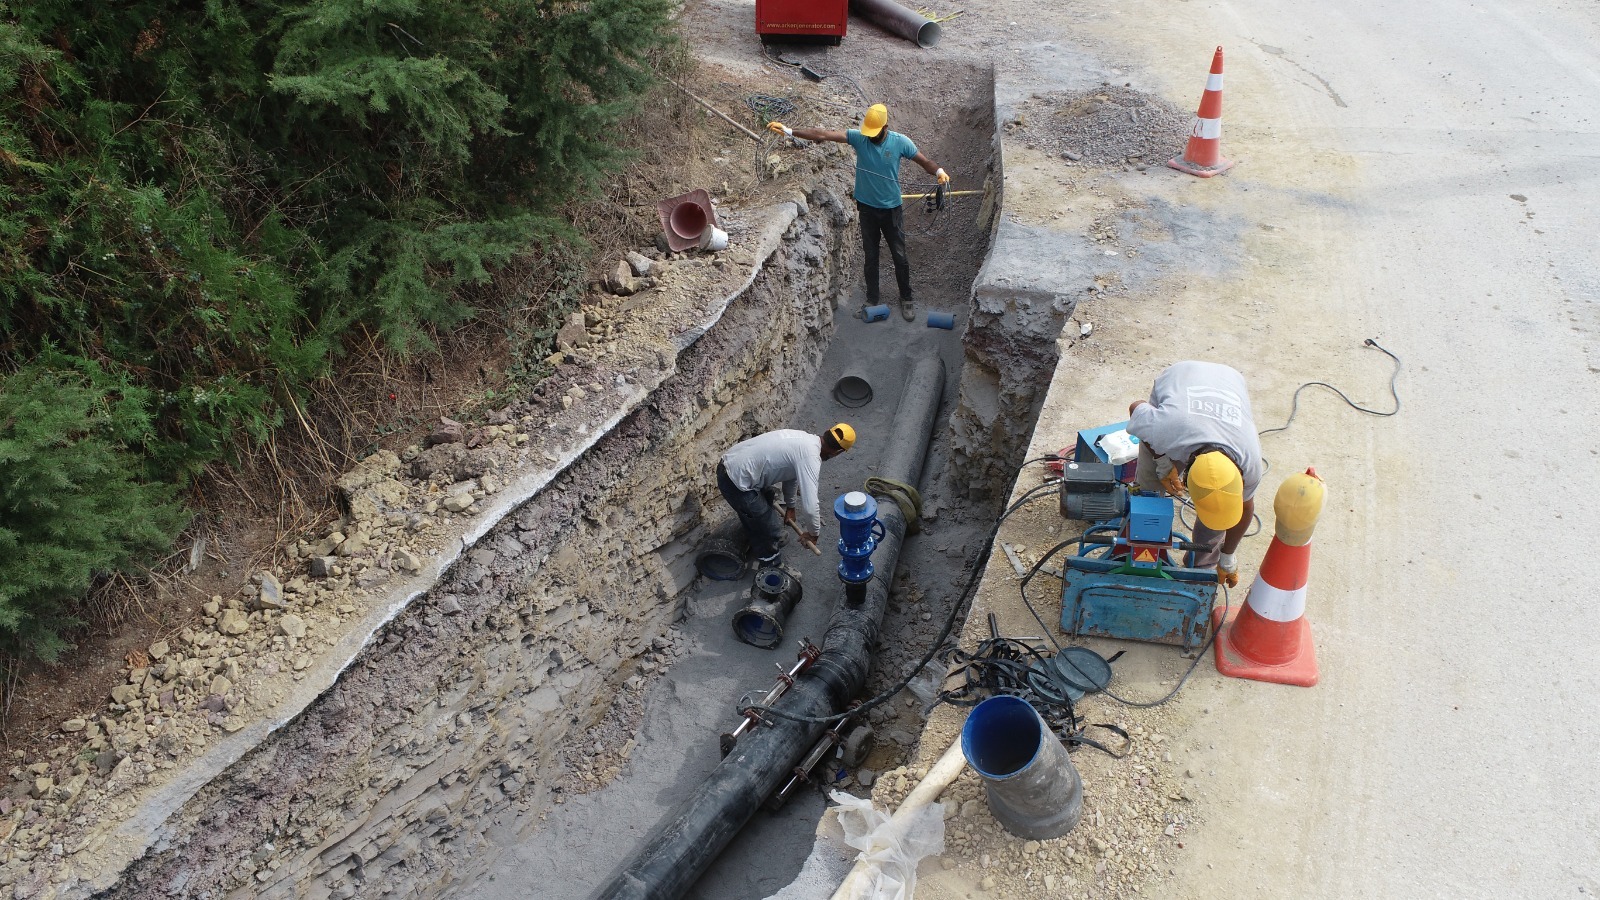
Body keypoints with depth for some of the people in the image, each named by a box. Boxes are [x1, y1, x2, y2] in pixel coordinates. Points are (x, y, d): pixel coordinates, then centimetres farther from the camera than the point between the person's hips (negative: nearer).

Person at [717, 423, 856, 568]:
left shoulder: (804, 438, 10)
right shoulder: (810, 456, -19)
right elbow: (809, 506, -24)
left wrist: (790, 506, 36)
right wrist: (814, 533, -7)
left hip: (729, 464, 9)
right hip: (736, 481, -9)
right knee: (769, 528, 8)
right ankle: (771, 566, 29)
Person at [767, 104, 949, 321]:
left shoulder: (900, 142, -15)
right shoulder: (858, 137, -13)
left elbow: (925, 161, -7)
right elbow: (823, 135, -19)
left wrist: (939, 172, -30)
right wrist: (789, 131, -25)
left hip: (892, 209, -1)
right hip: (867, 208, 1)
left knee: (899, 256, 7)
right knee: (870, 256, 12)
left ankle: (907, 298, 26)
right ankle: (872, 300, 28)